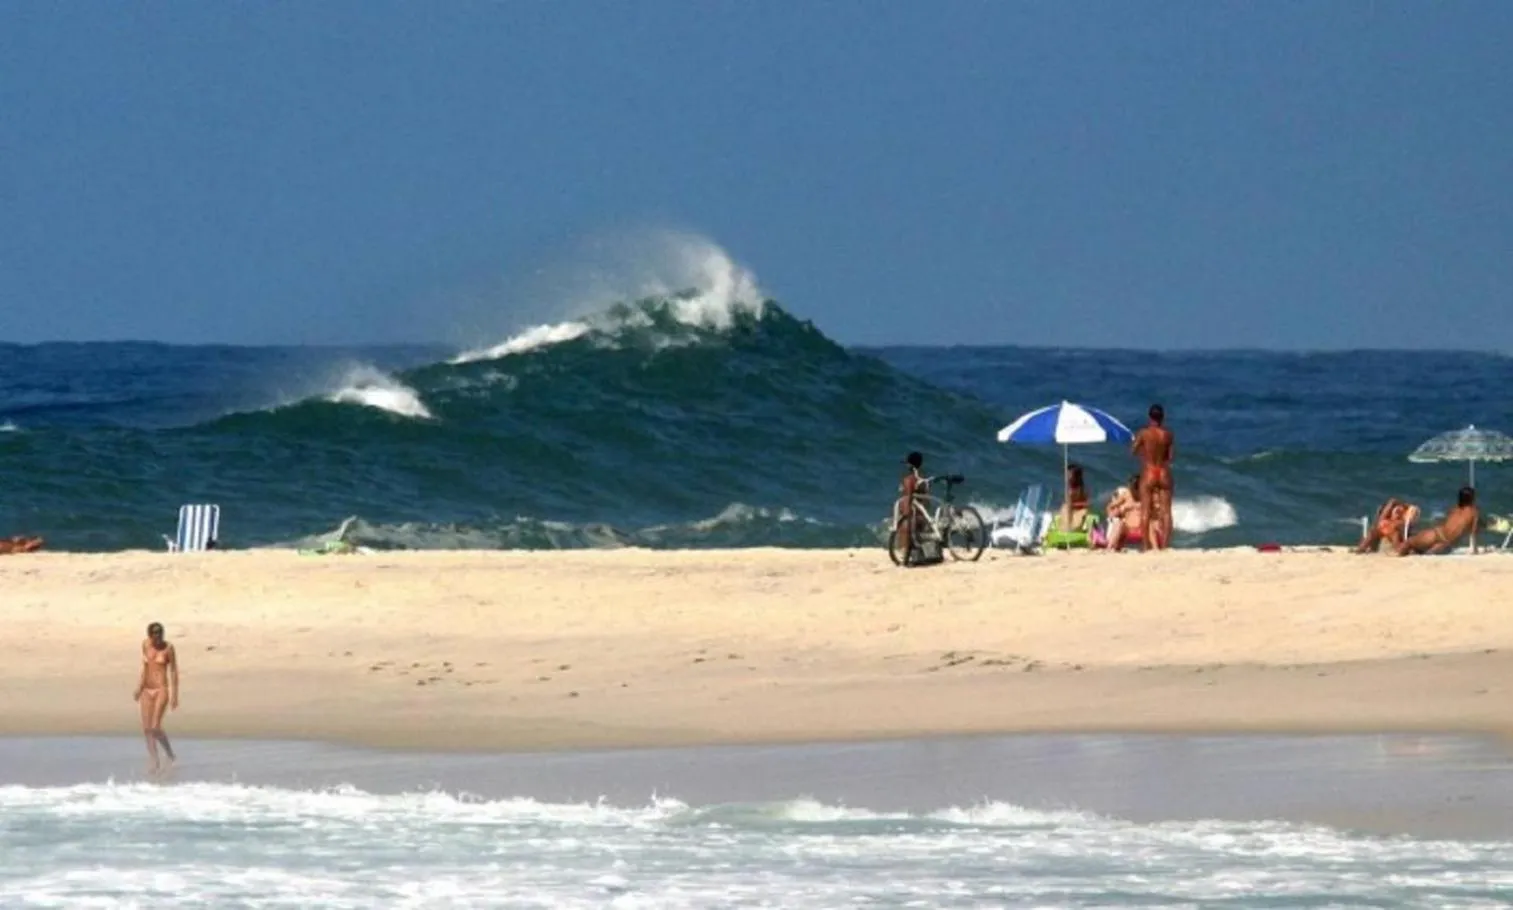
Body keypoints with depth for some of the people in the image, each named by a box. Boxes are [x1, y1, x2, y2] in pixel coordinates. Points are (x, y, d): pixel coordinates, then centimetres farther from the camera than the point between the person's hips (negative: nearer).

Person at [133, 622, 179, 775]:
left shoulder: (168, 648, -9)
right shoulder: (145, 645, 5)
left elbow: (174, 671, -6)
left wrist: (174, 695, -9)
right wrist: (139, 687, 9)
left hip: (161, 690, -5)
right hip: (147, 690, 5)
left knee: (155, 728, -13)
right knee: (147, 729, 1)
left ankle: (171, 756, 7)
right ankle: (154, 762, 10)